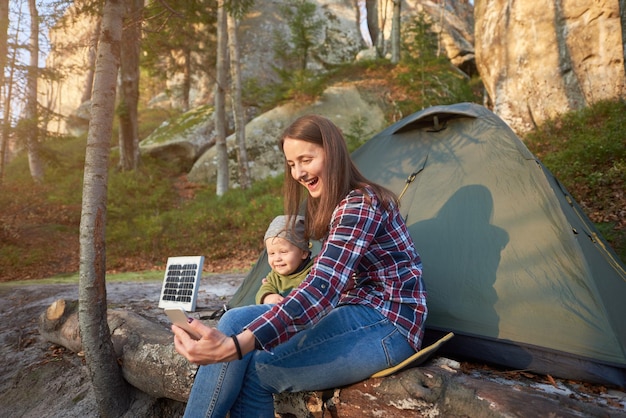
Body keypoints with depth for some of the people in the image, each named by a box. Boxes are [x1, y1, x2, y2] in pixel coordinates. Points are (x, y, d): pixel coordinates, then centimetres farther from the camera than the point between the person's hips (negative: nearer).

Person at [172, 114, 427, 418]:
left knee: (255, 370, -22)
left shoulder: (361, 204, -18)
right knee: (235, 321, -10)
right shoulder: (331, 205, 13)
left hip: (386, 326, -9)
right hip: (357, 312, 9)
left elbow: (322, 289, -31)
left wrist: (238, 345, -41)